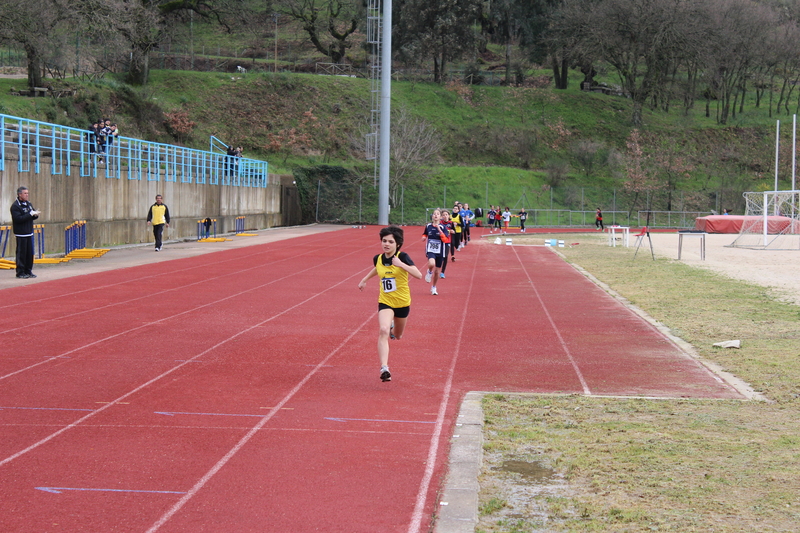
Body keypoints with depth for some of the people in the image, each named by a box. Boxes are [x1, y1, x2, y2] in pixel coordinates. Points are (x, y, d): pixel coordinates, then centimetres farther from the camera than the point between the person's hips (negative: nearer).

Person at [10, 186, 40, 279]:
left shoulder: (28, 204, 13)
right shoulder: (15, 206, -12)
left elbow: (32, 217, 18)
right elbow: (18, 219, -22)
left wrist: (35, 214, -6)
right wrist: (30, 214, -22)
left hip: (29, 233, 8)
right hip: (21, 234, -7)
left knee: (30, 253, 8)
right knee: (21, 253, -4)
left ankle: (28, 271, 17)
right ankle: (20, 272, 2)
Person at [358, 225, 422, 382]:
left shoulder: (402, 257, -16)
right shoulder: (378, 259, -4)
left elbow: (419, 275, -29)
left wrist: (401, 264, -36)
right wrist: (365, 279, 26)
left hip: (402, 303, -1)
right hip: (385, 302, 1)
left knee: (397, 336, 21)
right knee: (383, 331, -26)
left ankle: (393, 327, 60)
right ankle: (384, 369, -32)